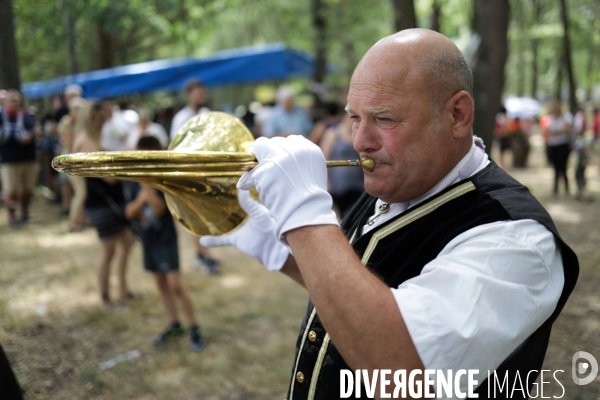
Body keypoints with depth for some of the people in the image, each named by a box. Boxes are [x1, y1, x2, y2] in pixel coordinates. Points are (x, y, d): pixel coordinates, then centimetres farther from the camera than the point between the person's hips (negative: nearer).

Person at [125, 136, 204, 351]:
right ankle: (174, 325, 27)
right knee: (161, 284, 14)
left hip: (166, 239, -6)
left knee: (175, 284, -10)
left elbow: (159, 208, -26)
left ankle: (194, 328, 0)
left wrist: (147, 182, -29)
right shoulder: (135, 182, 3)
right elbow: (129, 213, 0)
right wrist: (140, 199, -18)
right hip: (147, 239, 7)